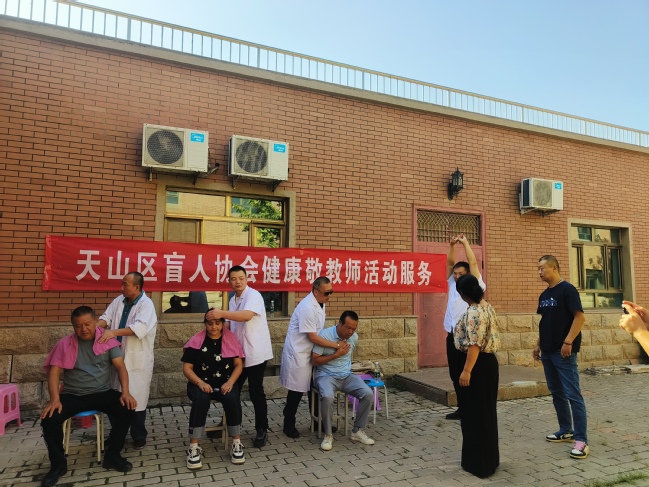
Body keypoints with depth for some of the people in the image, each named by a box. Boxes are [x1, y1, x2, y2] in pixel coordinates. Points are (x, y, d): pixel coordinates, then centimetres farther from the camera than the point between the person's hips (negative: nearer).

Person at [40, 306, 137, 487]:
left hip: (101, 393, 0)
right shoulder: (65, 344, -1)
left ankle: (112, 455, -3)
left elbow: (120, 366, -8)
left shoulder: (108, 341, -2)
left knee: (126, 409, -25)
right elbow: (54, 372, -5)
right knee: (49, 419, -25)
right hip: (72, 395, 1)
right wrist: (55, 399, -22)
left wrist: (125, 392, -23)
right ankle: (58, 464, 1)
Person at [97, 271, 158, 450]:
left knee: (136, 398, 2)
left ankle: (139, 436, 19)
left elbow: (140, 328, -29)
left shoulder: (146, 304, -15)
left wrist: (114, 332, -36)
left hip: (137, 359, -6)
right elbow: (107, 317, 1)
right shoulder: (119, 300, 7)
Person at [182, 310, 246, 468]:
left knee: (232, 399, -31)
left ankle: (236, 444, -15)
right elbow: (187, 368, -2)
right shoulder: (196, 341, -1)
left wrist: (230, 382, -15)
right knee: (201, 399, -34)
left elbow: (238, 364, 2)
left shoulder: (231, 339, 4)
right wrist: (200, 383, -20)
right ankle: (193, 447, -25)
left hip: (225, 384, 1)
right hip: (201, 384, -1)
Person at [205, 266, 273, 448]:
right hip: (238, 353, 7)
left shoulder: (254, 295, -15)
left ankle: (261, 430, 14)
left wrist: (222, 313, -41)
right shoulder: (233, 300, 12)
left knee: (256, 392, 0)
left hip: (255, 353, -7)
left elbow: (247, 316, -34)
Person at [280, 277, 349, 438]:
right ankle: (289, 424, 20)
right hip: (298, 354, -9)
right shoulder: (307, 308, -27)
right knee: (297, 391, 3)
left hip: (312, 353, 9)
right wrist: (337, 345, -20)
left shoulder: (321, 304, 2)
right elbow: (312, 337, -25)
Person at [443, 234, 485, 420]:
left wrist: (465, 242, -1)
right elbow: (449, 263, 15)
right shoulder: (452, 285, 14)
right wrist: (452, 245, 5)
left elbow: (473, 263, -7)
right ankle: (463, 407, 23)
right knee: (455, 374, 11)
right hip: (452, 336, 7)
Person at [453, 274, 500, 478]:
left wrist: (466, 371, -25)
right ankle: (489, 458, 30)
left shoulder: (473, 312, -21)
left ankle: (480, 462, 12)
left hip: (477, 364, -10)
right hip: (488, 361, 10)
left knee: (475, 413, 1)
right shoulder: (486, 306, 8)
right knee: (485, 411, 18)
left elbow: (474, 344, -26)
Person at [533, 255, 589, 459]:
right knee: (556, 392, 14)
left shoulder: (567, 289, -10)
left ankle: (581, 439, 0)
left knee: (572, 394, -5)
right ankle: (566, 431, 26)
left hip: (563, 351, -8)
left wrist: (568, 342, -21)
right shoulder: (544, 295, 13)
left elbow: (579, 316, -16)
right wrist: (538, 345, 16)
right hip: (547, 352, 9)